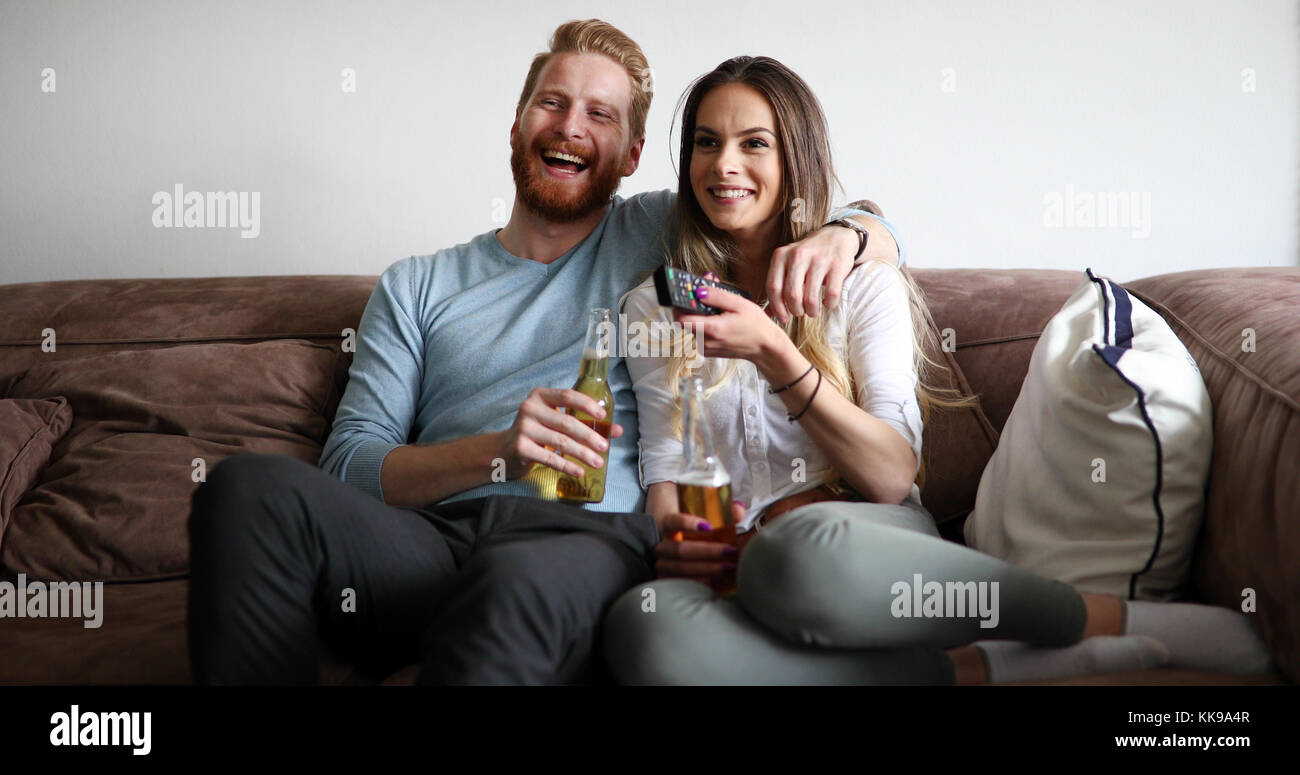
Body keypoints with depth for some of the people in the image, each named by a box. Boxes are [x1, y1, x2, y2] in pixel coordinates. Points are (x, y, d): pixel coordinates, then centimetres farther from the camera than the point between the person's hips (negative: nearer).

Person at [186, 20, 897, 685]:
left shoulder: (659, 236, 19)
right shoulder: (416, 286, 21)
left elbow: (879, 239, 20)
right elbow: (348, 464, 9)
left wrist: (837, 236, -7)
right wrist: (499, 451, -10)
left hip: (592, 539, -3)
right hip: (429, 541, 4)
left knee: (515, 578, -41)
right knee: (250, 487, -27)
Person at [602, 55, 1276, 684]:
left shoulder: (866, 284, 6)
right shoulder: (653, 308, 14)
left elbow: (893, 478, -6)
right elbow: (663, 467, 10)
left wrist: (772, 352, -19)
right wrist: (671, 533, -14)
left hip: (873, 547, -2)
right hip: (734, 565, 2)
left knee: (804, 545, -40)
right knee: (643, 627, -35)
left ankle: (1112, 617, -20)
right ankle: (969, 669, -23)